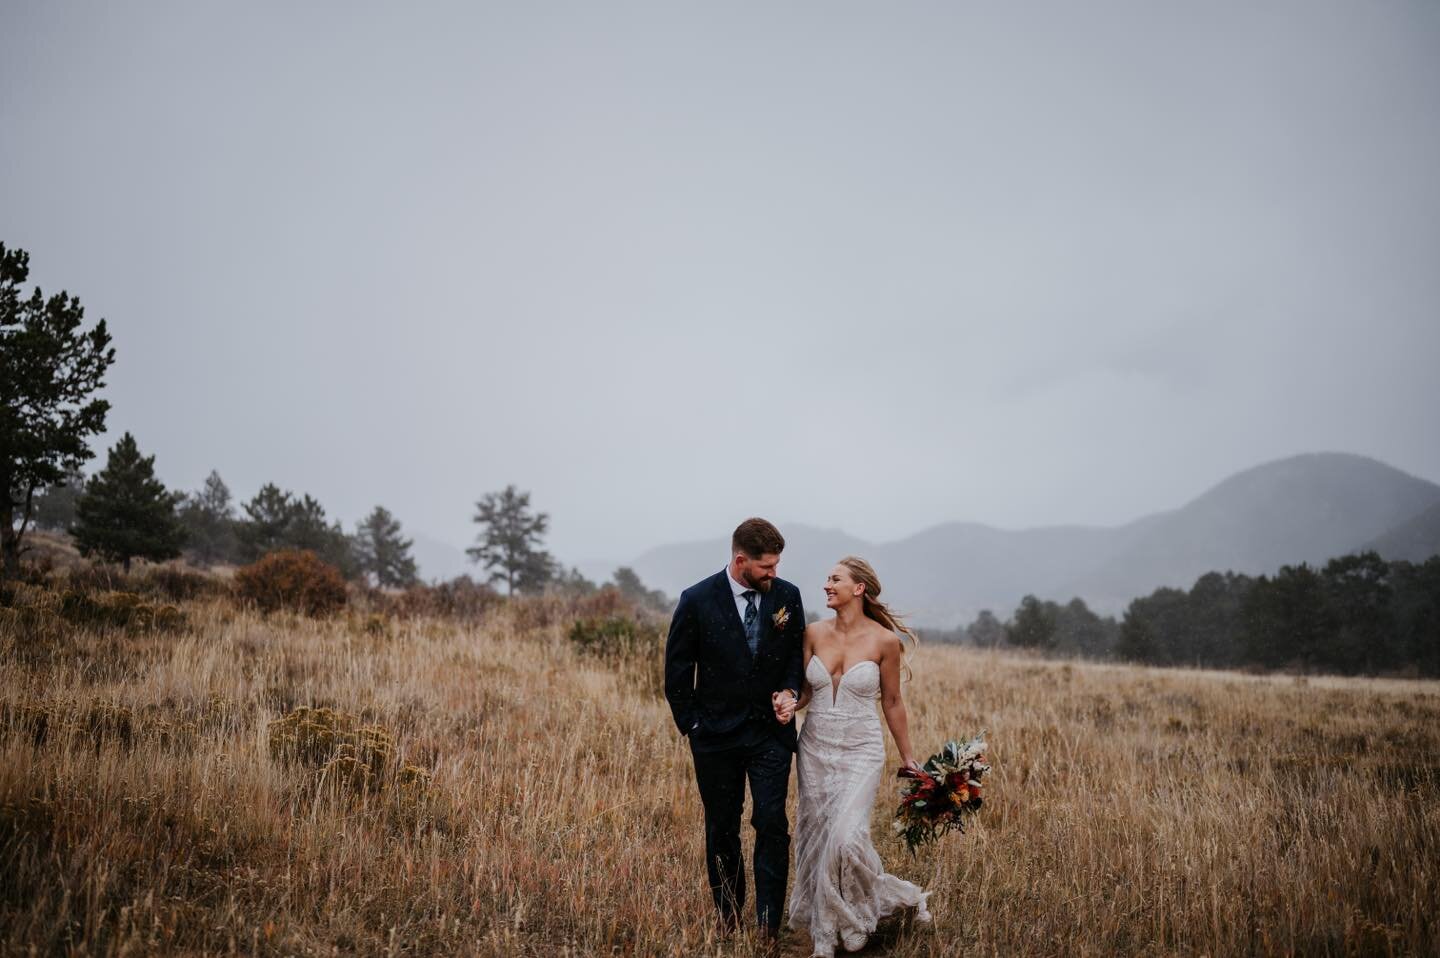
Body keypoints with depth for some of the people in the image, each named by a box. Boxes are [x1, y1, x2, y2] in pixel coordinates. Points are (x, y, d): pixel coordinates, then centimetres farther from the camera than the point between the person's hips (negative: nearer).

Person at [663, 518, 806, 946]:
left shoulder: (787, 596, -2)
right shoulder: (697, 600, -9)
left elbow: (798, 652, 10)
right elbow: (677, 670, -1)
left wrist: (790, 691, -8)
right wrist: (692, 727, -1)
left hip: (771, 732, 1)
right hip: (716, 735, -1)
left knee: (772, 824, -6)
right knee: (721, 829, 11)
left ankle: (769, 923, 1)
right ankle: (728, 918, 25)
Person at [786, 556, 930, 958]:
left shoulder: (884, 640, -9)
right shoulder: (814, 633, 0)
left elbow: (892, 703, 1)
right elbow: (804, 691, 7)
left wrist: (908, 758, 6)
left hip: (861, 751, -4)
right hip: (815, 747, 4)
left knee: (846, 837, -18)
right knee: (815, 838, 8)